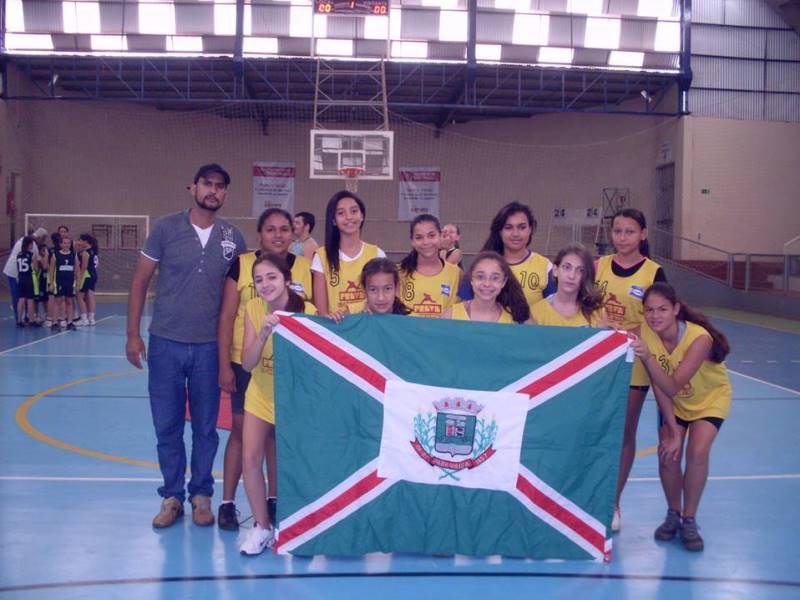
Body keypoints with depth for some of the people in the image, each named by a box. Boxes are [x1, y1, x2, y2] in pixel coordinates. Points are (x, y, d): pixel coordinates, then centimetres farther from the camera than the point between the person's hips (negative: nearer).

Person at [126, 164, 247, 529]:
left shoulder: (232, 238, 2)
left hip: (210, 347, 1)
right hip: (166, 343, -1)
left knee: (205, 427, 9)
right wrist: (133, 334, -2)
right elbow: (140, 282, 1)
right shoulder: (165, 229, -3)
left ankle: (201, 495, 24)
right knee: (167, 426, 8)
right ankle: (172, 496, 23)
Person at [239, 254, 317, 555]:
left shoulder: (308, 311, -19)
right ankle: (262, 526, 9)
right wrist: (264, 332, -30)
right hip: (260, 397, 2)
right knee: (251, 460, -9)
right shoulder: (253, 308, -11)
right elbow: (247, 363, -17)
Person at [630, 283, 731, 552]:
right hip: (674, 401, 3)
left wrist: (647, 359, -58)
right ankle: (673, 514, 14)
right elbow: (660, 388, -18)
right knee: (667, 454, -12)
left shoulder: (699, 338, -36)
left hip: (710, 399, -3)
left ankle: (689, 520, 0)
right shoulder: (647, 332, -25)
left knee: (697, 453, -21)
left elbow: (673, 387, -43)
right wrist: (672, 430, -20)